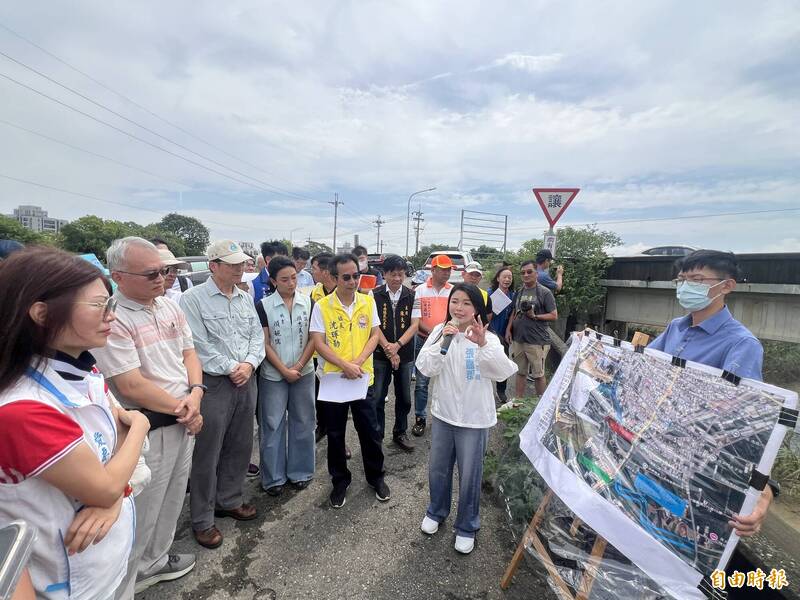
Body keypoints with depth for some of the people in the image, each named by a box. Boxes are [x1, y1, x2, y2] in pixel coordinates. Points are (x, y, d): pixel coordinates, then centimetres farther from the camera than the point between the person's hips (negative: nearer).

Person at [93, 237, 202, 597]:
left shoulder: (170, 306, 4)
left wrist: (194, 395, -9)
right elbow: (131, 386, -22)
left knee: (171, 499, 23)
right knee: (142, 508, 8)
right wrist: (182, 410, -12)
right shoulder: (111, 319, -20)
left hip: (185, 420, 7)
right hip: (149, 428, -7)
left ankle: (156, 561, 45)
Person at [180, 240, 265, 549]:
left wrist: (249, 364, -8)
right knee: (207, 454, 5)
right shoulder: (193, 299, -9)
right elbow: (200, 346, -14)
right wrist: (231, 368, -13)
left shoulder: (246, 298, 10)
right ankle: (202, 520, 22)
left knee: (240, 447, 17)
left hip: (246, 382, 6)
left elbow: (257, 336, 8)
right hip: (213, 384, -6)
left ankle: (229, 500, 37)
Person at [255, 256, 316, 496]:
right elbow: (264, 343, -5)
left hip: (303, 373, 2)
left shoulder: (309, 302, -1)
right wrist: (284, 370, -10)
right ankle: (273, 477, 23)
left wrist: (298, 366, -10)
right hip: (273, 375, -1)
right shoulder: (263, 305, -5)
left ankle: (300, 472, 27)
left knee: (302, 423, 10)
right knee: (273, 425, 7)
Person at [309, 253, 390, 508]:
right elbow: (318, 343, -11)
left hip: (363, 377, 2)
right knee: (335, 434, 13)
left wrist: (359, 362, -14)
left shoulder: (368, 302, 0)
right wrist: (345, 366, -20)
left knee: (370, 430, 12)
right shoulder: (322, 306, -9)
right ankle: (340, 481, 34)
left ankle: (375, 476, 34)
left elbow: (375, 335, 1)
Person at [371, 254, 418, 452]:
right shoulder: (375, 295, -4)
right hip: (380, 354, -2)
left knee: (404, 397, 13)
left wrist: (397, 345, -17)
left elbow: (414, 325, -5)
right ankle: (377, 436, 20)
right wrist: (388, 349, -16)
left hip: (405, 355, 2)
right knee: (377, 398, 3)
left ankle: (400, 433, 31)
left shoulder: (411, 296, 0)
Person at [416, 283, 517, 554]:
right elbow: (425, 368, -12)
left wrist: (483, 344, -42)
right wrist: (443, 341, -26)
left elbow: (504, 372, -26)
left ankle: (467, 527, 36)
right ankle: (436, 512, 46)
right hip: (443, 413, 3)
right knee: (438, 468, 20)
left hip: (474, 418, -3)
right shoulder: (439, 331, -5)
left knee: (470, 475, 11)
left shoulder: (488, 338, -13)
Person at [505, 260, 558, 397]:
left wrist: (535, 316, -18)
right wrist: (508, 329, 6)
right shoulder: (518, 292, 10)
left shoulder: (545, 292, -6)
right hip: (518, 339, 5)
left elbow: (554, 315, -8)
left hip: (537, 341, -5)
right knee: (520, 372, 16)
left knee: (538, 374, 6)